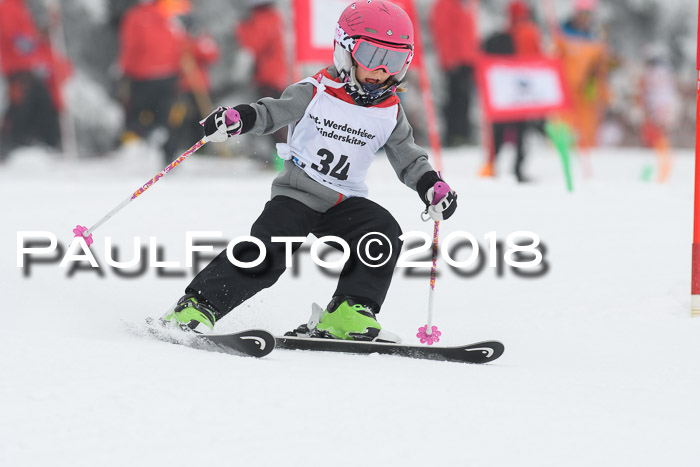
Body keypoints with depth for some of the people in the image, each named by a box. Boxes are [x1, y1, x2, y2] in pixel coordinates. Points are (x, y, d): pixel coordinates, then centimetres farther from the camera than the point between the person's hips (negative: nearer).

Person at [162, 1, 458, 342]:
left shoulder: (389, 112, 4)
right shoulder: (315, 93, -6)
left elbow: (408, 158, 12)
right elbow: (272, 113, -8)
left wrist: (431, 185, -7)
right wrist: (237, 118, -28)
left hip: (344, 203, 4)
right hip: (296, 193, -4)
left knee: (385, 232, -22)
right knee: (265, 251, -22)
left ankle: (347, 315, -22)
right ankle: (196, 307, -15)